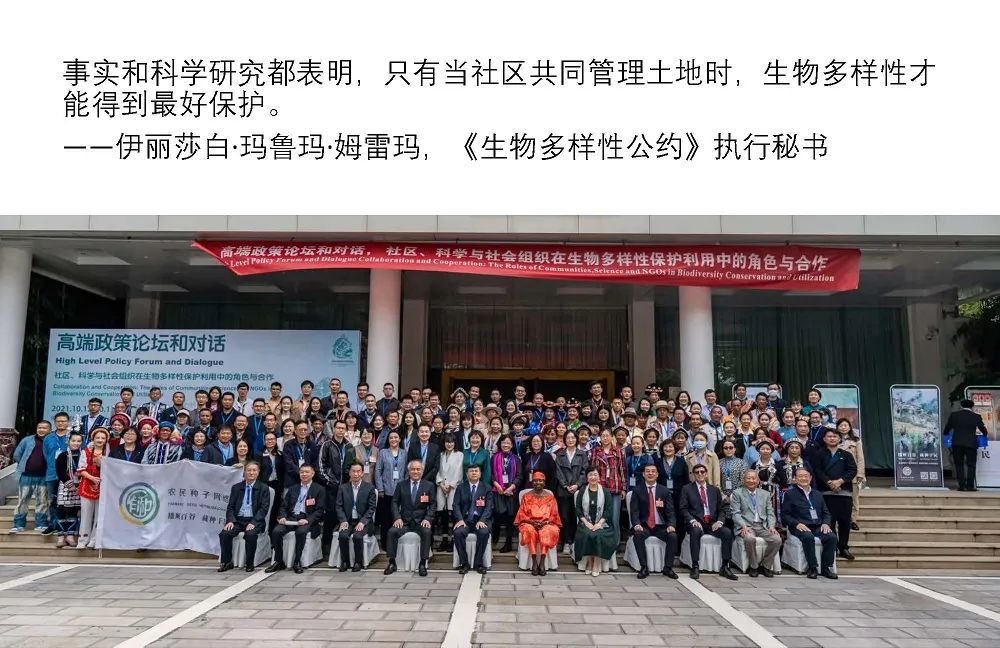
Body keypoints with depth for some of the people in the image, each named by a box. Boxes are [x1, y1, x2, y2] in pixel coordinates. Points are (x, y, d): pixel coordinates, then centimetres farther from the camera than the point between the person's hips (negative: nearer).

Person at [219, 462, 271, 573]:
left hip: (254, 521, -3)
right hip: (238, 520, 3)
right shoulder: (236, 487, 14)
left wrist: (253, 522, -19)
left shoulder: (263, 488, 4)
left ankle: (249, 563, -13)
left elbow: (263, 508, -5)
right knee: (224, 533, -25)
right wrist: (230, 521, -10)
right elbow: (230, 507, 10)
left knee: (250, 534, -34)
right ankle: (226, 562, -6)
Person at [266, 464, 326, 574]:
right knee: (276, 531, -24)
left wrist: (307, 520, -18)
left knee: (300, 532, -36)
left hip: (307, 520, -4)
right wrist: (282, 517, -6)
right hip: (291, 518, 4)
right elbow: (284, 506, 17)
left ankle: (297, 562, -19)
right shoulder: (292, 489, 21)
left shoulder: (319, 490, 6)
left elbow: (320, 510, -2)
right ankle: (278, 561, -10)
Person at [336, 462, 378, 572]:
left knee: (357, 536, -30)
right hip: (348, 521, 2)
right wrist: (343, 521, -11)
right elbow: (339, 506, 5)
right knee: (342, 535, -27)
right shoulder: (343, 488, 9)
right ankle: (345, 561, -6)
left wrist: (362, 522, -16)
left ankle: (358, 562, -9)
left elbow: (371, 508, -3)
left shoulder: (370, 488, 1)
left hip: (363, 522, -2)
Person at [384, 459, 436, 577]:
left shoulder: (429, 486, 6)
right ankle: (392, 563, -12)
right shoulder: (401, 485, 10)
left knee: (427, 532, -32)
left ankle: (422, 564, -21)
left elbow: (432, 505, 3)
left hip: (421, 521, -1)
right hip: (404, 521, 1)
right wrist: (397, 518, -10)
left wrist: (427, 519, -13)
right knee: (392, 531, -26)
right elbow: (395, 502, 6)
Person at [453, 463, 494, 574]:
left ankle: (478, 563, -16)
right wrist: (460, 519, -15)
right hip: (465, 519, 1)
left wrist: (481, 520, -17)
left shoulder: (487, 488, 9)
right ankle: (463, 563, -14)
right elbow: (456, 505, 3)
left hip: (481, 520, -1)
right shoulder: (460, 488, 12)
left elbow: (489, 507, 0)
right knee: (457, 532, -30)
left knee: (484, 533, -32)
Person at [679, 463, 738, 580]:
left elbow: (721, 509, 14)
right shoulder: (687, 489, 9)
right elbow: (683, 509, 1)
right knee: (696, 531, -37)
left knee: (727, 532, -25)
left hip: (712, 523, 3)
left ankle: (724, 567, -16)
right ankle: (695, 567, -29)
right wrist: (693, 520, -16)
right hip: (696, 523, -3)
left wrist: (719, 521, -6)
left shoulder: (714, 490, 19)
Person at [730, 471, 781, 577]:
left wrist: (771, 526, -5)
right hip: (746, 526, -4)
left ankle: (765, 565, -3)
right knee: (749, 539, -36)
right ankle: (753, 566, -12)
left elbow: (770, 513, 13)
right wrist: (743, 526, -18)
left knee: (777, 540, -24)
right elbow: (735, 513, -2)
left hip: (763, 526, 4)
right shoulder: (737, 493, 6)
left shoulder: (765, 494, 18)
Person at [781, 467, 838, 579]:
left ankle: (826, 567, -14)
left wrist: (825, 523, 0)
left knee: (832, 537, -24)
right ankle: (812, 568, -24)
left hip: (818, 527, 4)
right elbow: (784, 515, 0)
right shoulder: (790, 494, 6)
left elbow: (826, 512, 21)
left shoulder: (817, 494, 23)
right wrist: (797, 524, -16)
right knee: (808, 537, -36)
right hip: (800, 527, -4)